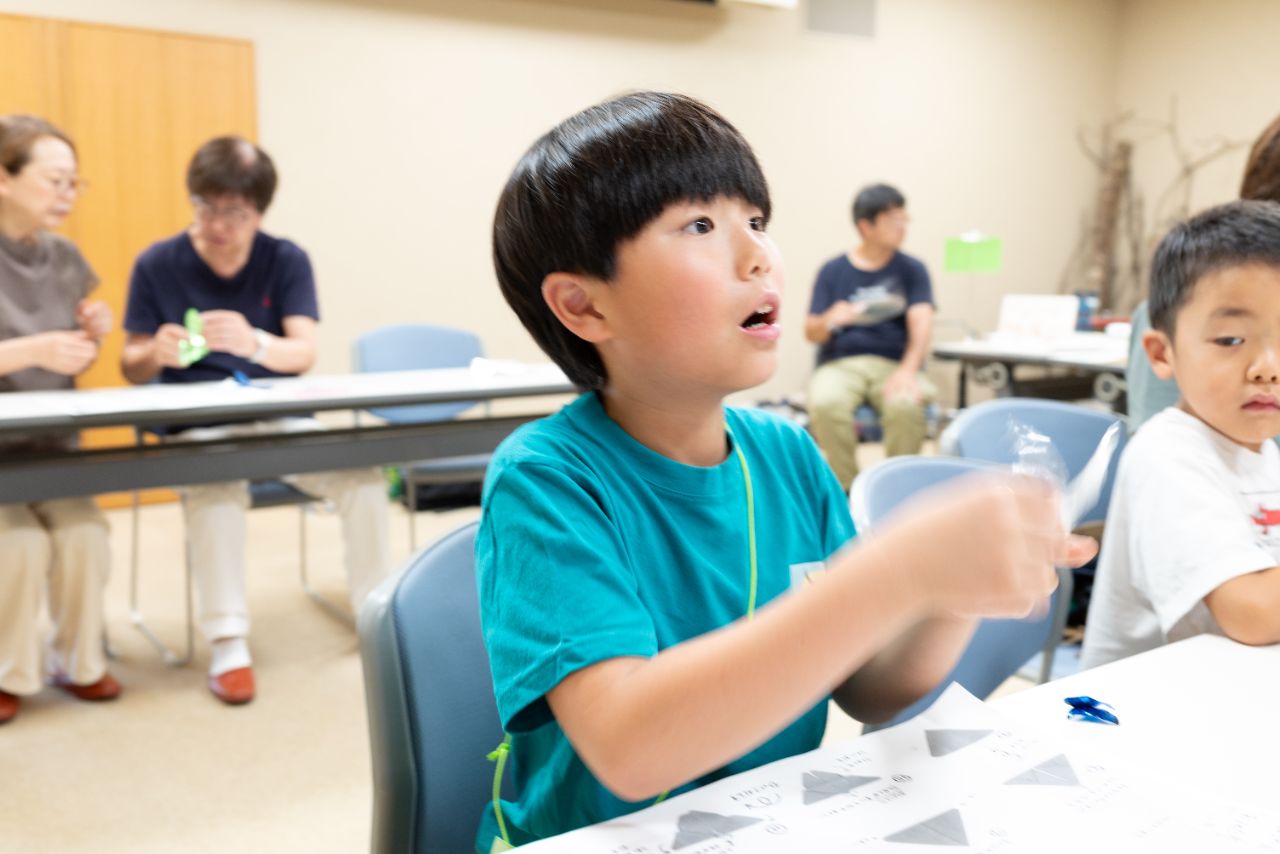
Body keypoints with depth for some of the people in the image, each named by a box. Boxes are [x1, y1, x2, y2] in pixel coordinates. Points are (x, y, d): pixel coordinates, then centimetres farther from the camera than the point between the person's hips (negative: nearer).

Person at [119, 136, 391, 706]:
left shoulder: (287, 260, 3)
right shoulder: (156, 265, 1)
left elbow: (304, 354, -9)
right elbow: (132, 368, 3)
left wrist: (255, 343, -32)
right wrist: (157, 353, -22)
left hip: (284, 423, 1)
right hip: (198, 427, -1)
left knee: (363, 475, -25)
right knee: (215, 487, -36)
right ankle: (227, 642, -26)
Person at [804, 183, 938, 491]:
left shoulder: (912, 269, 9)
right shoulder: (833, 271, 9)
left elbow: (921, 323, -5)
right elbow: (812, 334, 7)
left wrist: (908, 370, -24)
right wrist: (830, 320, -19)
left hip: (893, 362, 0)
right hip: (840, 363, 0)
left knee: (906, 405, -35)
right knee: (825, 404, -34)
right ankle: (848, 489, -15)